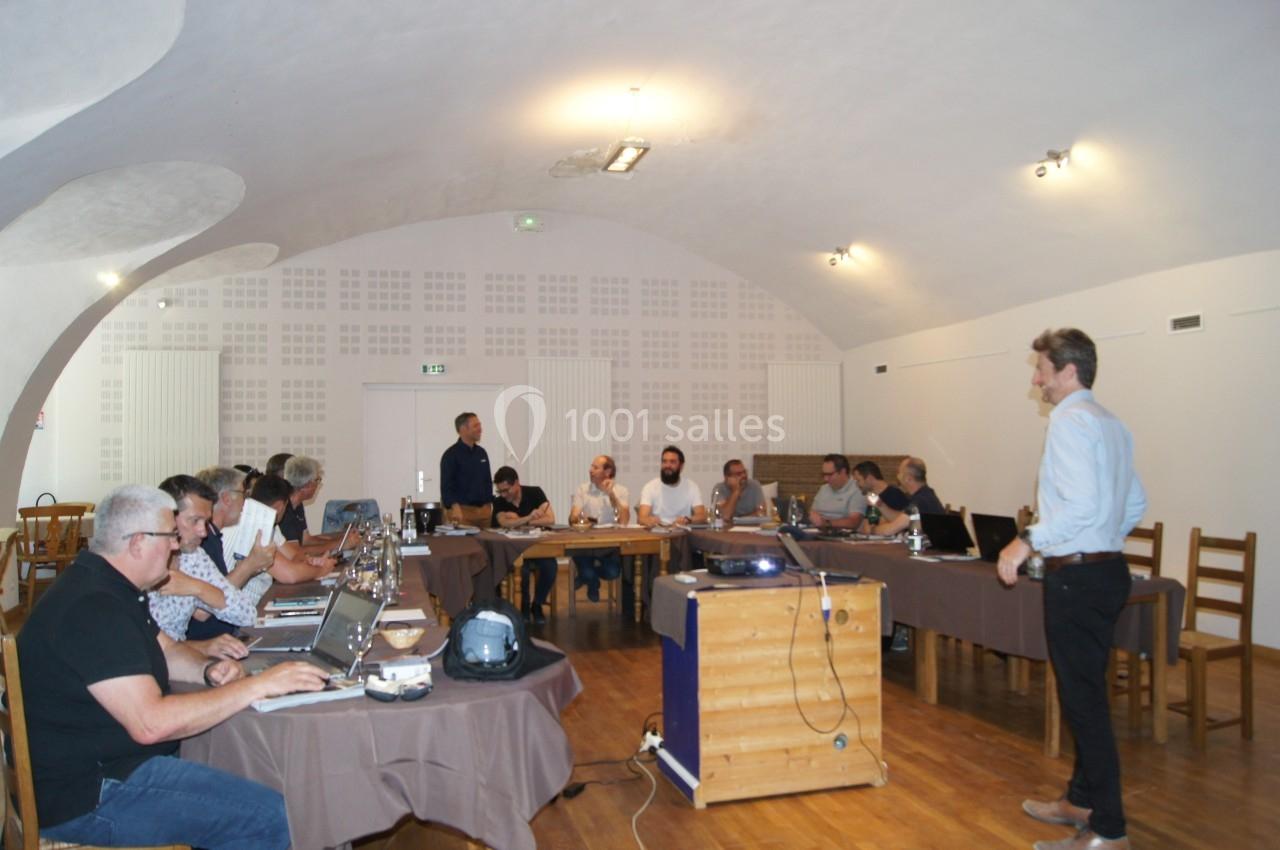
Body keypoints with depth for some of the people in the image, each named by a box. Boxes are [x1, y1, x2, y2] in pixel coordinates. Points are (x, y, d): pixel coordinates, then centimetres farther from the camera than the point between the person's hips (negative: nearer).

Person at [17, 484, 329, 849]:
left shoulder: (108, 588, 9)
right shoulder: (91, 608, -25)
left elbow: (166, 650, 21)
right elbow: (151, 724, -31)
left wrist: (208, 669, -1)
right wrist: (257, 685, -25)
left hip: (108, 759, 11)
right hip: (88, 796, -11)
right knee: (270, 815, -19)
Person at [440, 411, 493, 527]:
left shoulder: (482, 453, 14)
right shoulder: (451, 455, -6)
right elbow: (446, 486, -12)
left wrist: (490, 506, 14)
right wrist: (455, 507, -26)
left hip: (484, 510, 6)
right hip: (462, 511, -6)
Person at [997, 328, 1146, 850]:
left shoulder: (1070, 420, -14)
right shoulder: (1111, 423, 15)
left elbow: (1082, 504, -25)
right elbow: (1135, 504, 20)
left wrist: (1027, 542, -19)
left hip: (1077, 576, -10)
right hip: (1108, 568, 10)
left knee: (1084, 700, -3)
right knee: (1085, 694, 19)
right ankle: (1081, 801, 32)